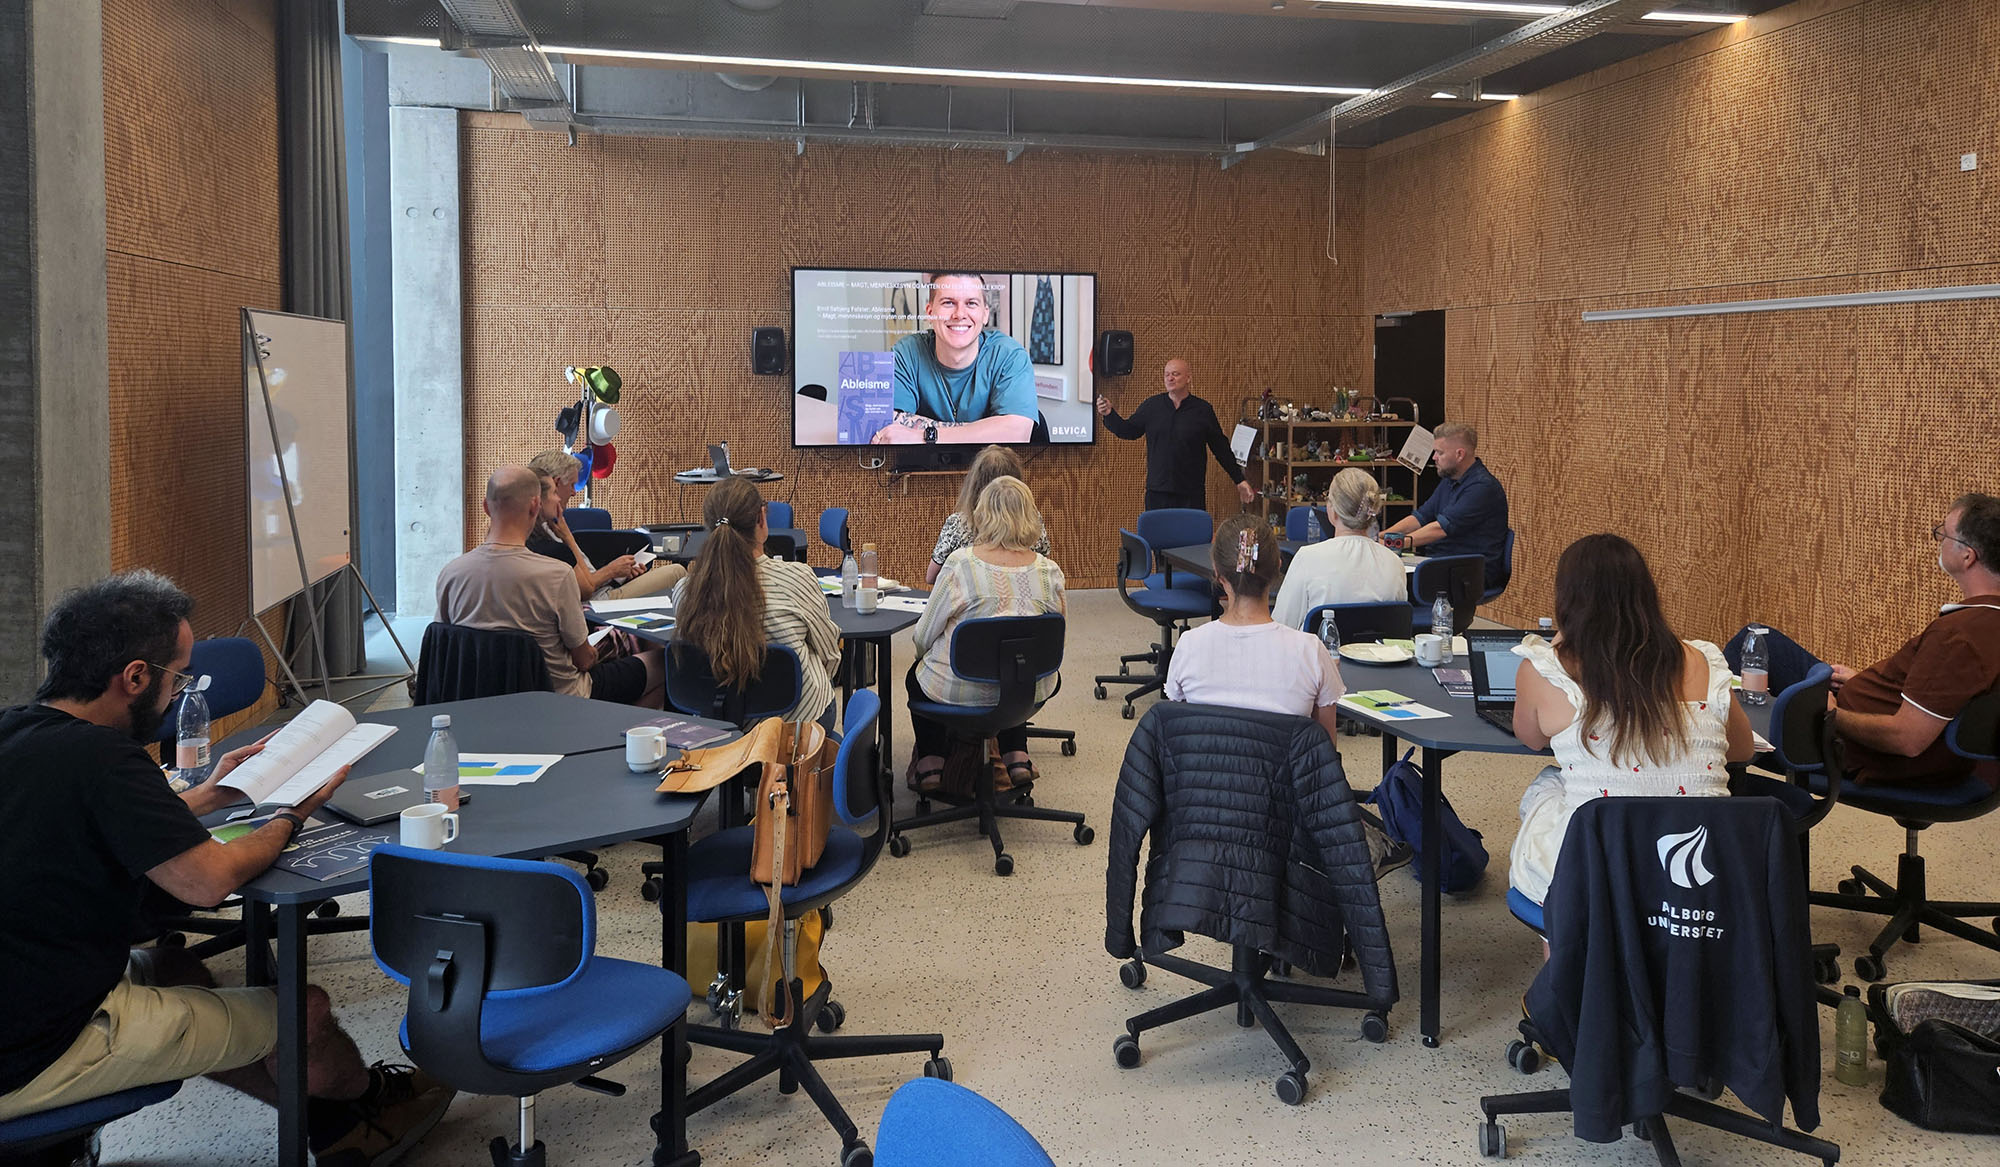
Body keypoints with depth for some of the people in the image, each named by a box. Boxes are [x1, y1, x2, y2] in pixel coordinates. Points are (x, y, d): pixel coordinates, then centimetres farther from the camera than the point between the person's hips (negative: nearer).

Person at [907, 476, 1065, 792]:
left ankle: (930, 763, 30)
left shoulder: (961, 565, -19)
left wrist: (921, 650, 13)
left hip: (960, 689, -2)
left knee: (918, 675, 30)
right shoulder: (1050, 572, -10)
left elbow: (923, 636, -9)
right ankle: (1016, 757, 29)